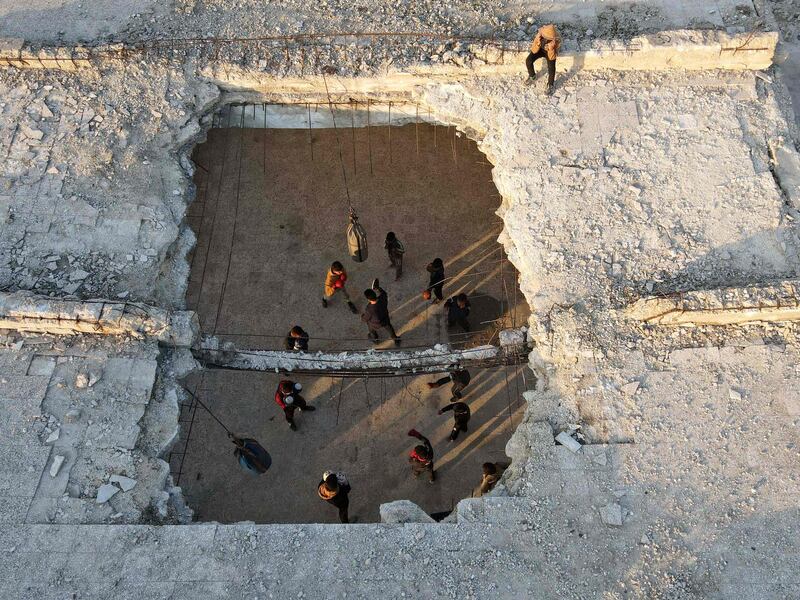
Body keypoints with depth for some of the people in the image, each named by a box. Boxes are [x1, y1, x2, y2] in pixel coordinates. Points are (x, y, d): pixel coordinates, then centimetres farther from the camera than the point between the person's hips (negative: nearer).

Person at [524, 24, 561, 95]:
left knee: (551, 67, -27)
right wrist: (537, 43, -42)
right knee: (528, 61, -19)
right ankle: (532, 76, 12)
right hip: (540, 49, 3)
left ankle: (550, 85, -1)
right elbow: (533, 51, -24)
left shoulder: (557, 40, -34)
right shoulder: (540, 35, -30)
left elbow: (551, 58, -32)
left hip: (550, 52, -2)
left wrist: (551, 48, -49)